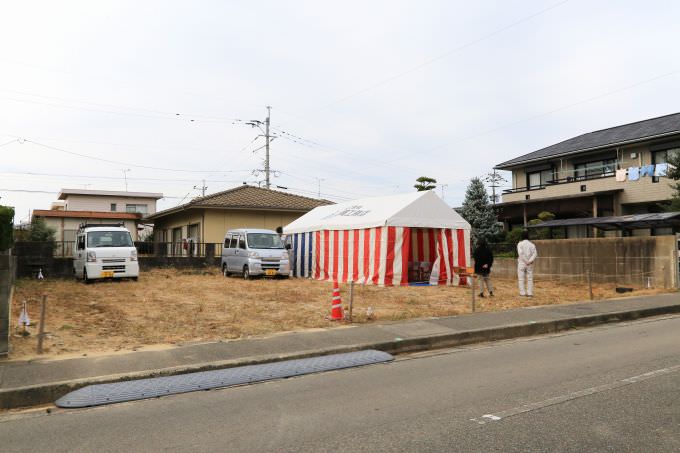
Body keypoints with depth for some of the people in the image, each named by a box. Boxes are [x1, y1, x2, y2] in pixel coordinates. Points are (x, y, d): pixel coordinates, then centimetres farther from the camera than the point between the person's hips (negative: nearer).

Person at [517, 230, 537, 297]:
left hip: (521, 263, -3)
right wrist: (530, 261, -15)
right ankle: (530, 293, 4)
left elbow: (520, 253, -18)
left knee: (521, 279, 2)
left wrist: (526, 261, -14)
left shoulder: (520, 244, -5)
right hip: (530, 264, 3)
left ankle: (522, 293, -2)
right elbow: (535, 254, -7)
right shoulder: (532, 244, 5)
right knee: (530, 279, 7)